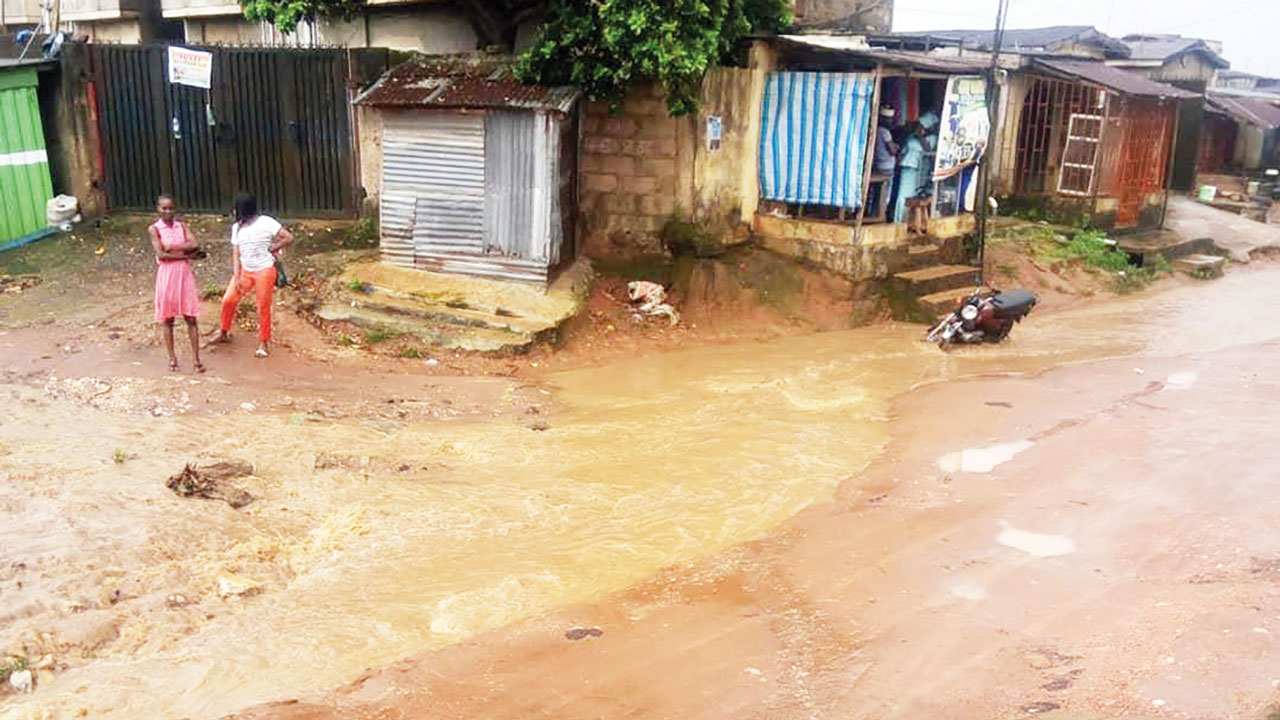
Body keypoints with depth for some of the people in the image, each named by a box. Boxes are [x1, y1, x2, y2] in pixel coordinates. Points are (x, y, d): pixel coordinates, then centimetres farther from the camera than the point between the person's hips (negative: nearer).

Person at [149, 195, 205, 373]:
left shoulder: (182, 226, 7)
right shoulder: (154, 229, -1)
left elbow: (194, 245, -9)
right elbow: (161, 254, -12)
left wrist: (171, 247, -12)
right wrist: (184, 253, -10)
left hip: (184, 273, 2)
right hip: (166, 274, -2)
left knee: (191, 318, 1)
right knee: (167, 318, 6)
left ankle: (196, 358, 4)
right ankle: (172, 357, 17)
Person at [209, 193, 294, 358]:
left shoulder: (266, 223, -11)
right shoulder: (236, 227, 6)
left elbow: (289, 238, -13)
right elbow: (236, 254, 3)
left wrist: (271, 249, -7)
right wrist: (236, 277, -5)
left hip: (264, 270, -5)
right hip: (244, 270, 5)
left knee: (263, 307, 0)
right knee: (228, 299, -2)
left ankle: (263, 343, 12)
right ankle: (223, 332, 19)